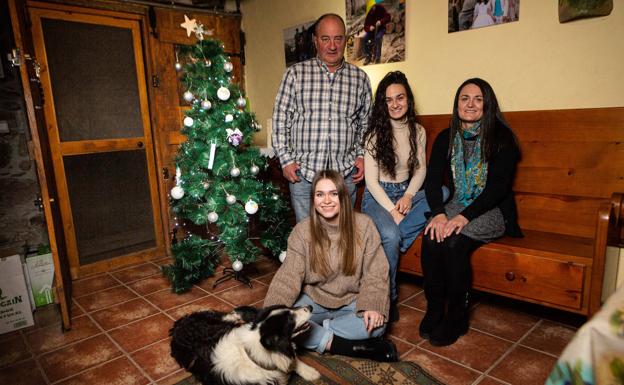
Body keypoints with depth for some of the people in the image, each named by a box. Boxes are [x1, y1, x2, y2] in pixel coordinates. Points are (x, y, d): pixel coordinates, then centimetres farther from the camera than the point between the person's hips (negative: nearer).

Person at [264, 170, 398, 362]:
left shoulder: (363, 225, -11)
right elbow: (288, 276, -17)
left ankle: (316, 334, -12)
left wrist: (372, 306, -27)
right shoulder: (302, 231, -10)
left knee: (376, 323, -30)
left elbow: (375, 274, -10)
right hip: (314, 301, 1)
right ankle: (352, 347, -21)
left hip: (352, 301, -1)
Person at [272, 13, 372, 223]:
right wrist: (286, 159, -4)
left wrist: (362, 155, 4)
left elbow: (365, 123, 14)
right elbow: (280, 119, 1)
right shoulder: (296, 73, 0)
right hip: (302, 173, -1)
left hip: (345, 174, 2)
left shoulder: (360, 78, 7)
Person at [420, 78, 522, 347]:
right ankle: (434, 309, -9)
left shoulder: (502, 137, -3)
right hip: (457, 205, 4)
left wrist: (465, 216, -25)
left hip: (492, 210, -3)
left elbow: (498, 186, -13)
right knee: (431, 238, -27)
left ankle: (457, 318, -11)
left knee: (454, 242, -30)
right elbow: (432, 179, 0)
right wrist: (439, 212, -19)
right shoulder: (446, 138, 10)